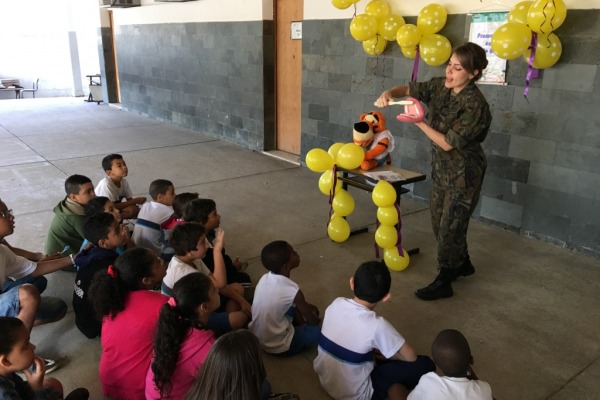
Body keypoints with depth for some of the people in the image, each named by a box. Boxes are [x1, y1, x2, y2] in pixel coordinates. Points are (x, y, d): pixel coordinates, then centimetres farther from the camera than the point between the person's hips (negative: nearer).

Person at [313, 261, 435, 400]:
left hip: (324, 379, 6)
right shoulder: (377, 325, -27)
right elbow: (410, 356, -13)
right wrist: (387, 356, 7)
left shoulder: (336, 304, -11)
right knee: (425, 364, -3)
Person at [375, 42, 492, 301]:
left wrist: (418, 122, -26)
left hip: (463, 173, -8)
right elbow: (410, 89, 4)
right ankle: (462, 264, 40)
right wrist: (389, 93, -18)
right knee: (439, 222, 18)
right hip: (441, 168, 8)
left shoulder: (475, 105, -25)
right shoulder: (440, 87, -3)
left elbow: (448, 143, -25)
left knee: (451, 225, 2)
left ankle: (444, 282, 18)